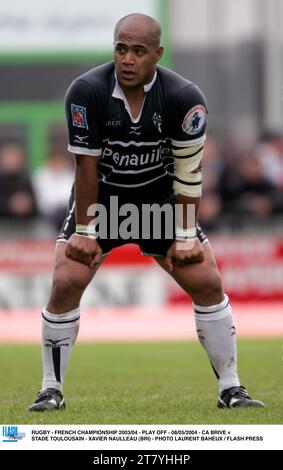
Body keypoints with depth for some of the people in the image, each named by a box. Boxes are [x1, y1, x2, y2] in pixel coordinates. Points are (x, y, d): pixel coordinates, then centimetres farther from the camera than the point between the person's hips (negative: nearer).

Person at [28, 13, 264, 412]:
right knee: (66, 284, -14)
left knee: (208, 284, -7)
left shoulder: (185, 98, -20)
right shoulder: (87, 91, -22)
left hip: (160, 199, 1)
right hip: (100, 200, -1)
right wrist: (84, 231, -13)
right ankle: (51, 390, 0)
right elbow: (87, 165, -17)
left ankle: (230, 388, 6)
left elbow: (188, 170, -13)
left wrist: (185, 236, -12)